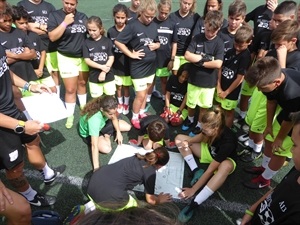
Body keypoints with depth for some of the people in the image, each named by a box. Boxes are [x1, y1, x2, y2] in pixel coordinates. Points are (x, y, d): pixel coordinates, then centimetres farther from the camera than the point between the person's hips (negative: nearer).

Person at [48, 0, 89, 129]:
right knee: (70, 89, 0)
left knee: (82, 83, 16)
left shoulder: (83, 16, 6)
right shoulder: (54, 15, -6)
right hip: (66, 58, -3)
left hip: (84, 56, 4)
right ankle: (70, 115, 17)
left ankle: (83, 106, 37)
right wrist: (65, 22, -19)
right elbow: (52, 37, -15)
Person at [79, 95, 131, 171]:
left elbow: (114, 118, -3)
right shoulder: (94, 120, -46)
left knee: (128, 127, -1)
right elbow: (94, 146, -44)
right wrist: (96, 168, -42)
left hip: (102, 124, 5)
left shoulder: (108, 108, -29)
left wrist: (118, 132, -12)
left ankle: (106, 135, 13)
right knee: (106, 149, -29)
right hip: (89, 133, -5)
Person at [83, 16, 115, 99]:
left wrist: (104, 72, -16)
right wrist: (101, 67, -19)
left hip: (108, 76, 0)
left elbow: (111, 58, -6)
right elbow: (87, 60, -8)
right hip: (94, 77, 1)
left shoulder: (107, 41, -3)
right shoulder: (86, 42, -3)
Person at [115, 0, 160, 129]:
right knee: (140, 95, -3)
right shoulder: (132, 26, -13)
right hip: (138, 67, -6)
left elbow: (157, 42, 19)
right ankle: (134, 118, 18)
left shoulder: (153, 26, 5)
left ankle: (142, 113, 36)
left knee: (145, 92, 17)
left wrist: (156, 45, -4)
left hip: (151, 65, 6)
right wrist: (131, 54, -15)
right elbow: (118, 42, -14)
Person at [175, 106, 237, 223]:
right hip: (209, 151, 6)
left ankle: (193, 205, -45)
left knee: (226, 166, -45)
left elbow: (210, 171, -36)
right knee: (179, 138, -5)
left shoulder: (228, 141, -40)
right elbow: (201, 136, 0)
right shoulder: (211, 129, -26)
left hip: (225, 159, -6)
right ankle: (196, 171, -17)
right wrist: (188, 142, -22)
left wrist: (193, 189, -32)